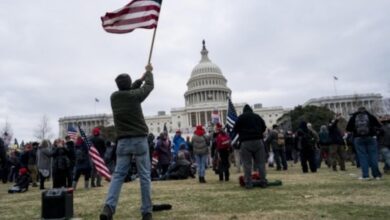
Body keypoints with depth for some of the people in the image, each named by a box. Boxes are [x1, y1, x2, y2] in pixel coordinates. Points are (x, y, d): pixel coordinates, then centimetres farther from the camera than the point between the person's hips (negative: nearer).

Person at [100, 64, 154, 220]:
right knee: (144, 176, 3)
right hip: (139, 140, -3)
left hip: (123, 142, 4)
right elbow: (150, 86, 14)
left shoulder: (114, 97, 7)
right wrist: (149, 72, 32)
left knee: (118, 175, 6)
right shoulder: (135, 95, -5)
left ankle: (108, 207, -10)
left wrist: (141, 78, 36)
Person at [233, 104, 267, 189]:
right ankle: (263, 182, 8)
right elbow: (264, 128, 17)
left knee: (247, 164, -1)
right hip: (258, 141, 3)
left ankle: (248, 183, -2)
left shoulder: (240, 118, 3)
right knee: (261, 162, 7)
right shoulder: (257, 116, 13)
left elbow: (235, 130, 3)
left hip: (246, 142, -2)